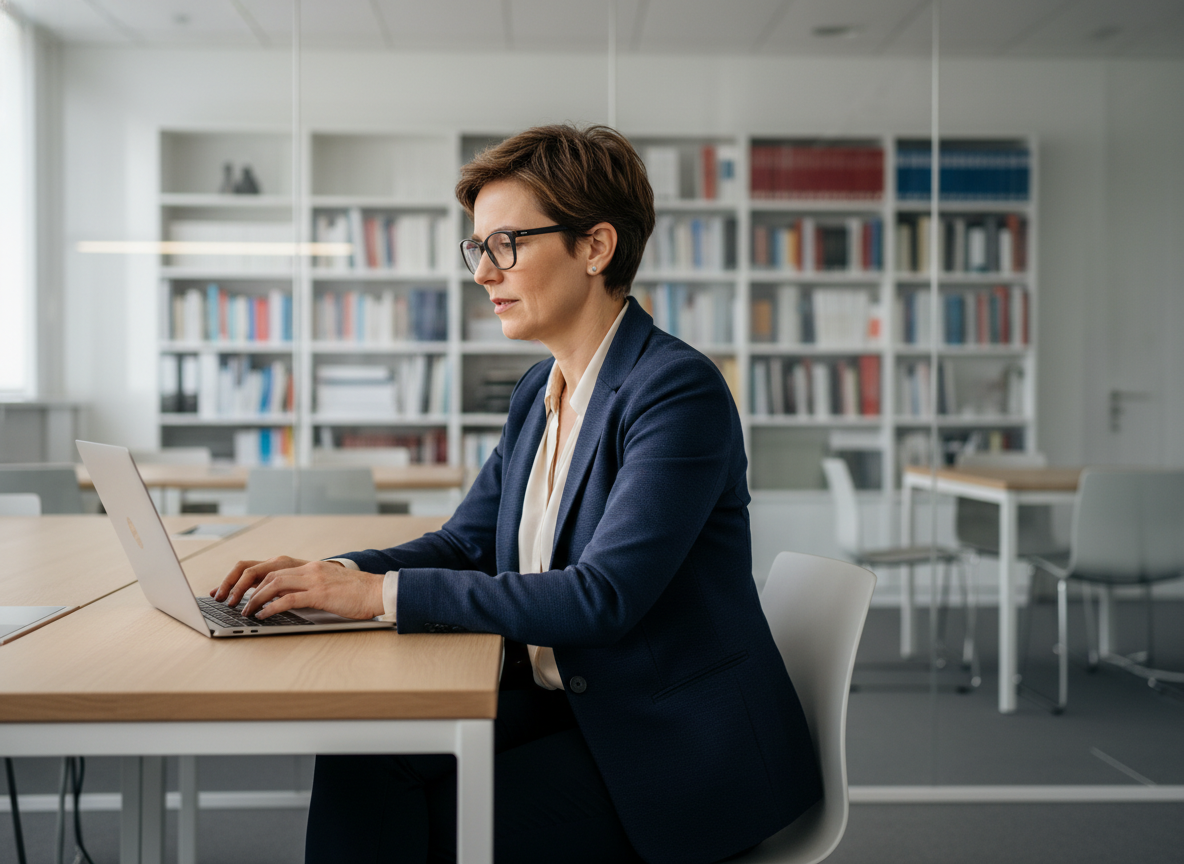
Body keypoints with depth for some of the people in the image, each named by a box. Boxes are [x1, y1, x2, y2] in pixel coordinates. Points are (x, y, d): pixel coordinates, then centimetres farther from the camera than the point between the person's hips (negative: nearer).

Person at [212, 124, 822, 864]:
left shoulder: (680, 389, -19)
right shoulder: (540, 392, 9)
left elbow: (604, 596, -27)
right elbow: (464, 545, 11)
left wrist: (385, 594, -27)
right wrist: (331, 575, -8)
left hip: (683, 747, -7)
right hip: (566, 708, 7)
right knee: (363, 756, -13)